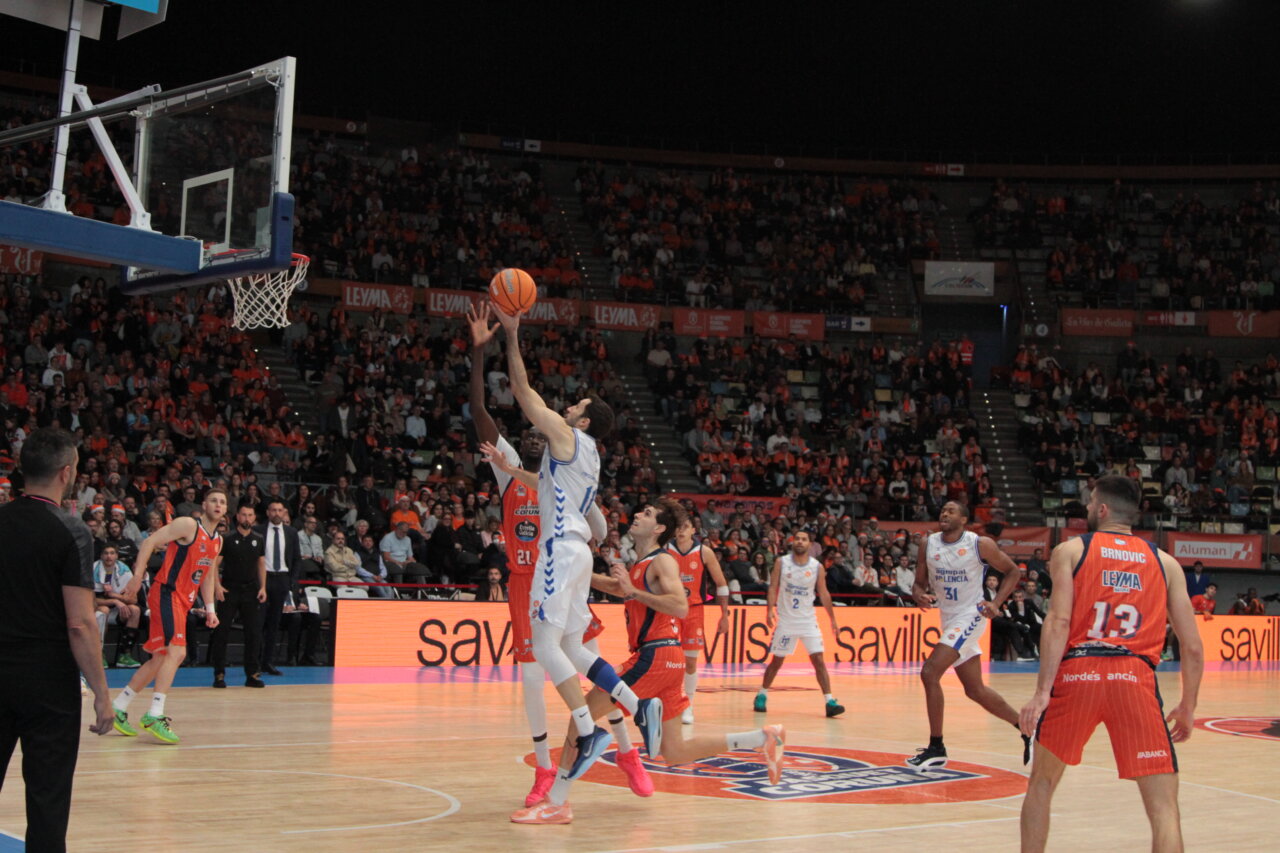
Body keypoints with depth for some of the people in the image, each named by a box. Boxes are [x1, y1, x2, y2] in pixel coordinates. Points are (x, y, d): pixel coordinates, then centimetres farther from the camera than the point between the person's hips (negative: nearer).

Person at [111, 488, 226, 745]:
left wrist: (210, 608, 16)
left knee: (161, 658, 13)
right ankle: (155, 715, -21)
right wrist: (138, 574, -23)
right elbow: (150, 541, -13)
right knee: (176, 651, -20)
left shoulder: (217, 541, 17)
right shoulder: (188, 525, -8)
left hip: (182, 600, 9)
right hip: (166, 593, -9)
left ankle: (118, 708, 24)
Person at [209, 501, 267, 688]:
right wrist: (218, 586, -13)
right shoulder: (227, 539, -3)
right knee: (221, 631, -3)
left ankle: (252, 674, 8)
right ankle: (219, 674, 5)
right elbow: (215, 564, -2)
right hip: (229, 590, -3)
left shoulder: (259, 539, 7)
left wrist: (262, 587, 4)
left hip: (251, 590, 3)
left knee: (254, 632, 1)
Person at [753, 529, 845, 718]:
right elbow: (773, 587, -3)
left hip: (808, 620, 1)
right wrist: (770, 609, -18)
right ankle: (762, 695, 24)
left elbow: (824, 594, 6)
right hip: (785, 620, -1)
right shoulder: (781, 562, -3)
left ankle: (830, 702, -7)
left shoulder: (817, 567, -1)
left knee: (818, 660, -7)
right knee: (777, 660, 7)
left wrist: (833, 620, 5)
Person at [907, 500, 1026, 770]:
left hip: (970, 616, -7)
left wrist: (996, 602, -14)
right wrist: (920, 595, -15)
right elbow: (919, 583, 8)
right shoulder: (928, 544, 1)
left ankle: (936, 748, -9)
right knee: (975, 690, 13)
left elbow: (1012, 571, -2)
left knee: (930, 672, -19)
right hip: (949, 620, 7)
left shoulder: (981, 544, -12)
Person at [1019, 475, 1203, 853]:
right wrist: (1188, 707, 22)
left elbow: (1058, 622, -6)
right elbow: (1193, 647, 10)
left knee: (1041, 783, 21)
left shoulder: (1070, 551, 10)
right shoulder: (1165, 563, 15)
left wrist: (1042, 691, -8)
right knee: (1164, 806, 2)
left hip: (1077, 673, 0)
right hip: (1135, 678, 0)